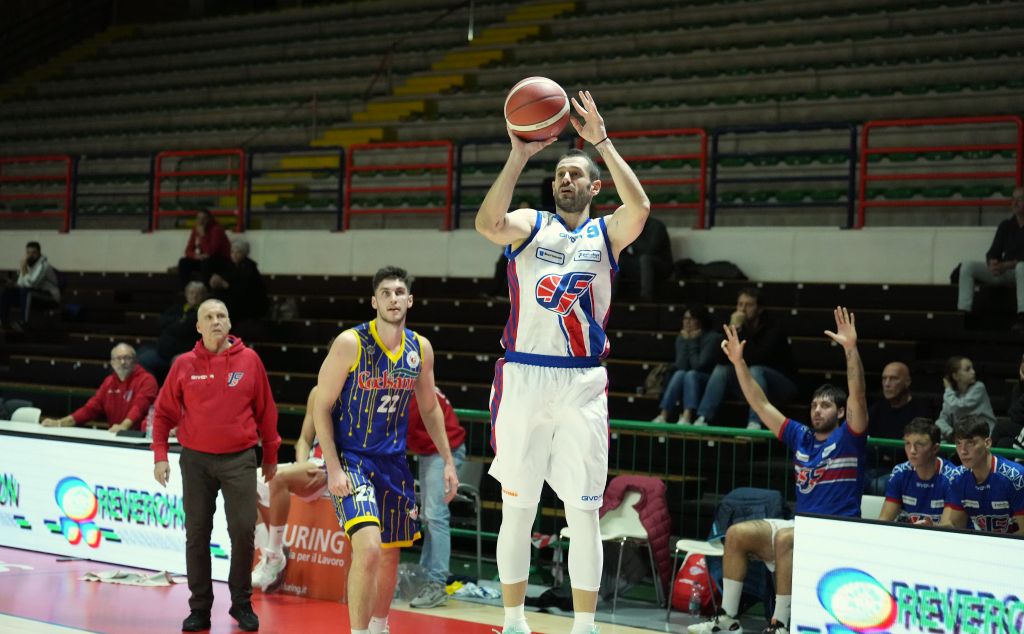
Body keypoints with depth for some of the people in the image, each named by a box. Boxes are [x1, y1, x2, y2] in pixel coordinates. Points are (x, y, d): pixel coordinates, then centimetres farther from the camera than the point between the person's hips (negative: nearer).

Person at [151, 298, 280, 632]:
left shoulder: (249, 360, 0)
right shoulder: (184, 364, 1)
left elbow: (266, 410, 7)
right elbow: (164, 413, 7)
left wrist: (271, 456, 10)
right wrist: (160, 455, 0)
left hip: (239, 459, -1)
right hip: (195, 459, 1)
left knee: (243, 530, -5)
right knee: (196, 535, 4)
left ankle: (242, 603, 11)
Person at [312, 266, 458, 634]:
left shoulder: (421, 349, 1)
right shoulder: (350, 344, -14)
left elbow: (430, 409, 15)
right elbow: (321, 407, -11)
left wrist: (448, 461, 10)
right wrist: (333, 468, -19)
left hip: (393, 461, 6)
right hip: (350, 458, -6)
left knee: (390, 555, 15)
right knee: (368, 548, -23)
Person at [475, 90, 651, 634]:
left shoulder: (606, 233, 8)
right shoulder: (529, 226, 6)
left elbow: (639, 207, -14)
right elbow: (487, 223, -18)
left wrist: (602, 142, -18)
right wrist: (519, 156, -24)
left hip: (584, 384, 1)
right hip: (524, 378, -1)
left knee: (584, 512, 3)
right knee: (518, 508, 6)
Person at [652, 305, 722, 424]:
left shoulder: (712, 337, -13)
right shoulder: (681, 337, 2)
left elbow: (699, 365, -22)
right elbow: (681, 366, -10)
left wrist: (693, 342, -16)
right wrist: (685, 342, -13)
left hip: (708, 382, -4)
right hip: (687, 381, 4)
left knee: (691, 374, -32)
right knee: (680, 374, -26)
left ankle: (687, 418, -50)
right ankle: (663, 416, -39)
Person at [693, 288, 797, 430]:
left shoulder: (773, 330, -20)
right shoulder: (738, 325, -2)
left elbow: (754, 359, -35)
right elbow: (722, 360, -11)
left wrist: (739, 331, -27)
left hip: (780, 384, -6)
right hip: (749, 382, 6)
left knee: (755, 370, -34)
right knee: (721, 369, -10)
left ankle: (755, 425, -44)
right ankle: (702, 419, -18)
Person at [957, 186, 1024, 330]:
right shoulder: (1006, 225, 10)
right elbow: (994, 252, 6)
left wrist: (1007, 265, -25)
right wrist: (993, 263, -17)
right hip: (1003, 272, 6)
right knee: (967, 265, -12)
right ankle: (963, 310, -23)